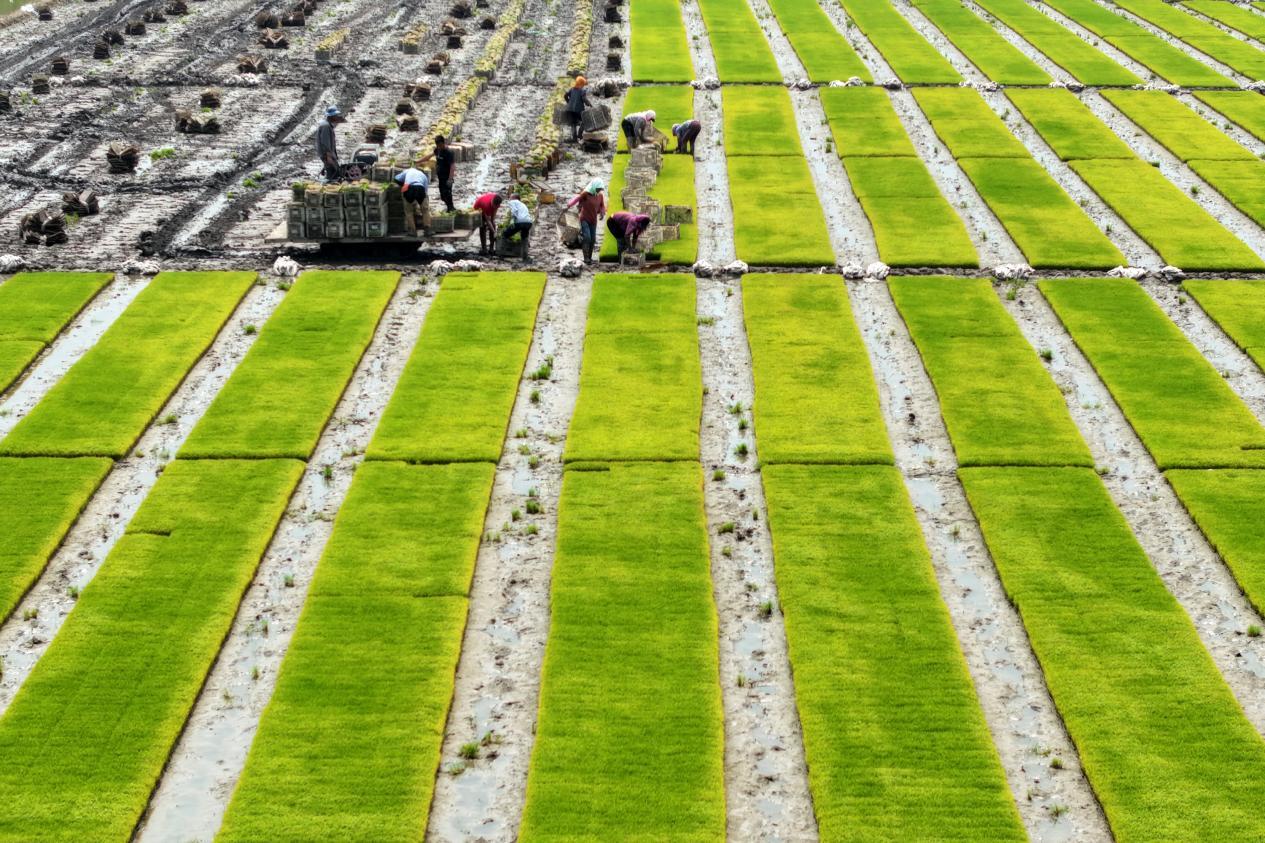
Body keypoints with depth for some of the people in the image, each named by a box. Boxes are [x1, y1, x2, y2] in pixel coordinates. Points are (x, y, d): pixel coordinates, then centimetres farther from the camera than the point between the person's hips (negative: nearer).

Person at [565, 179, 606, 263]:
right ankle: (586, 258, -12)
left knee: (592, 239, 5)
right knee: (587, 238, -16)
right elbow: (577, 199, -23)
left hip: (593, 221, 6)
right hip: (584, 219, -6)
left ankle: (590, 257, 17)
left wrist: (602, 213, -6)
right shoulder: (585, 193, -14)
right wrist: (568, 206, -41)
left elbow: (602, 206, 15)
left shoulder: (600, 195, 3)